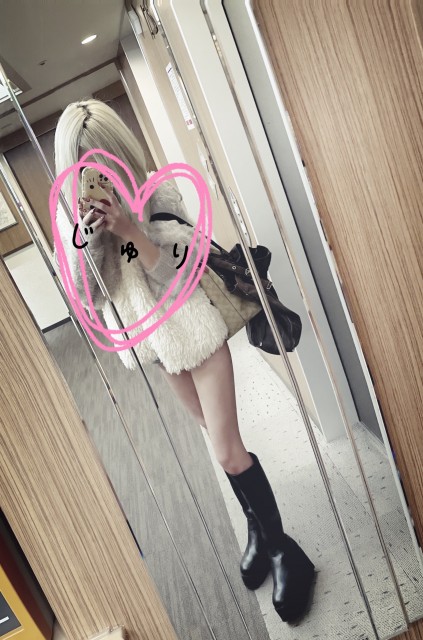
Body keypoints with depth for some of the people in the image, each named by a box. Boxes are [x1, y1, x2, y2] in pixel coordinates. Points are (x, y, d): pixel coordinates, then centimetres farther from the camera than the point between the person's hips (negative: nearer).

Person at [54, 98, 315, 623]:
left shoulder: (158, 194, -13)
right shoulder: (70, 215, -2)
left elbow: (178, 272, -18)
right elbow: (82, 292, -6)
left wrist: (131, 231, -32)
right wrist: (83, 240, -22)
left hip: (192, 327, -4)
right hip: (150, 338, 4)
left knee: (227, 451, -2)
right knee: (221, 442, 17)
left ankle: (283, 549, 21)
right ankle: (258, 529, 40)